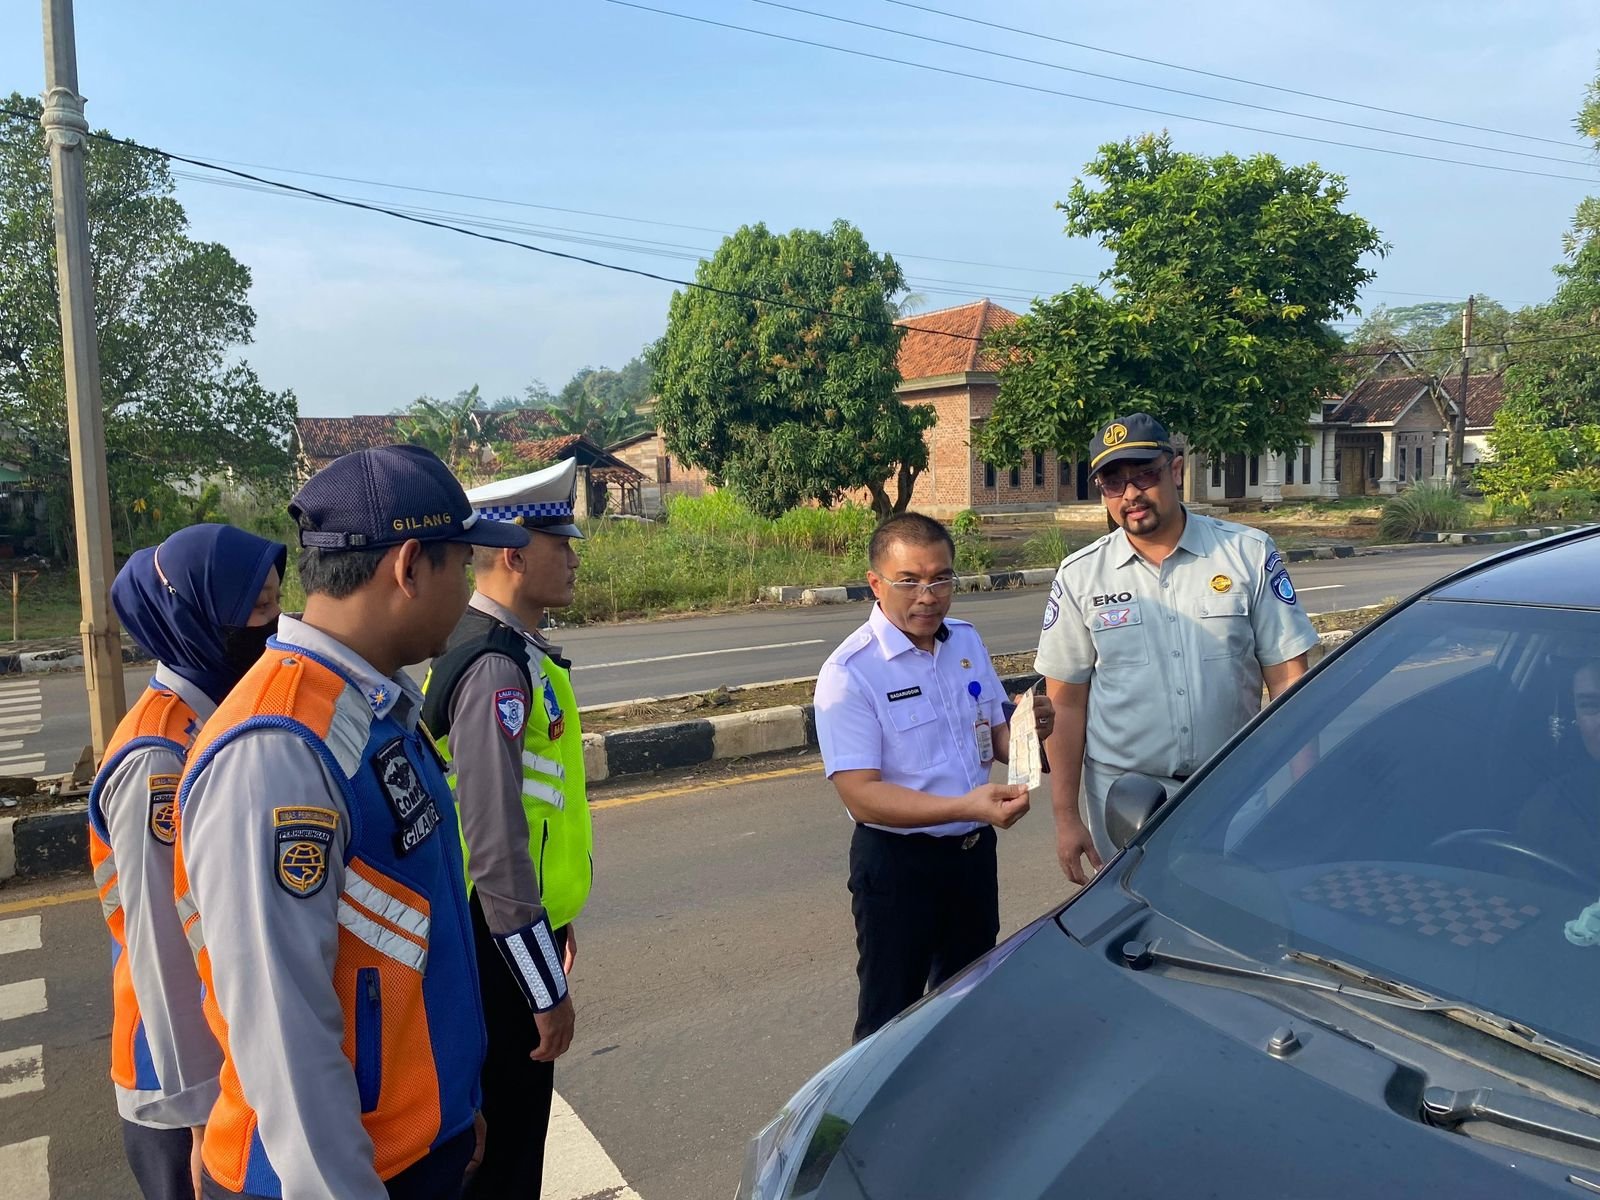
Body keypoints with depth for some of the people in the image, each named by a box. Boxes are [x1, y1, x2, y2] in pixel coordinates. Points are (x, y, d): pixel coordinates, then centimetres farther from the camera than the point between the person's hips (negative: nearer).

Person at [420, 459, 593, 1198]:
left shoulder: (505, 648, 6)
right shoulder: (498, 669, -24)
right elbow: (496, 851, -26)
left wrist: (554, 913, 21)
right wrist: (549, 992, -18)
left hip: (502, 929, 9)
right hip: (500, 943, -9)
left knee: (510, 1123, 25)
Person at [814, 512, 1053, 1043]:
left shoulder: (967, 641, 2)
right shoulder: (849, 673, -20)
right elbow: (860, 794, -25)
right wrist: (965, 806, -37)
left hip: (975, 852, 7)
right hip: (897, 863, -6)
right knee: (891, 1020, 8)